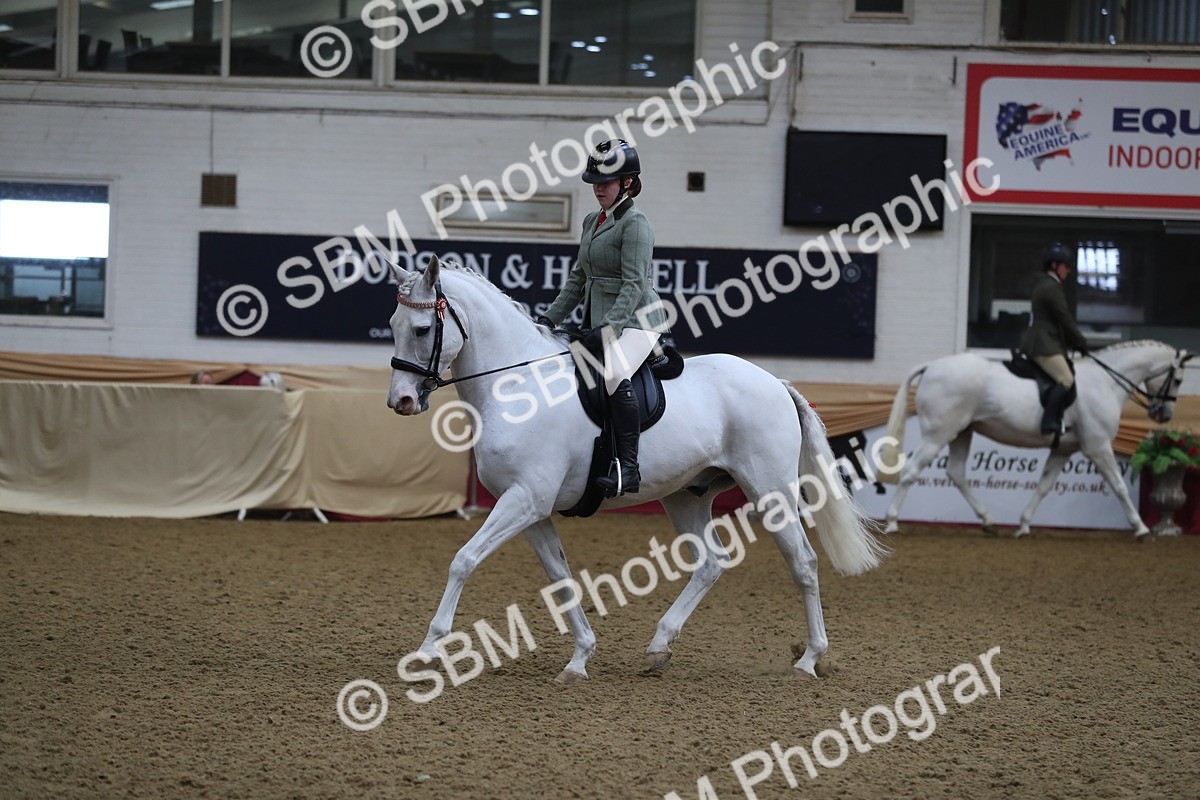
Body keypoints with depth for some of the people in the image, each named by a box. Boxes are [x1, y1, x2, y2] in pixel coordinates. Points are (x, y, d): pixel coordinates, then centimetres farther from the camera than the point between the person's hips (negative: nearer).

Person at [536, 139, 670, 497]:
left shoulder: (635, 223, -10)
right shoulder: (592, 222, 17)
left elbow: (634, 284, -18)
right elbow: (578, 279, 22)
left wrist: (608, 327, -28)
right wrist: (550, 318, 12)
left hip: (635, 320, -10)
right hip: (598, 322, 10)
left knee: (614, 373, -35)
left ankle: (627, 467, -36)